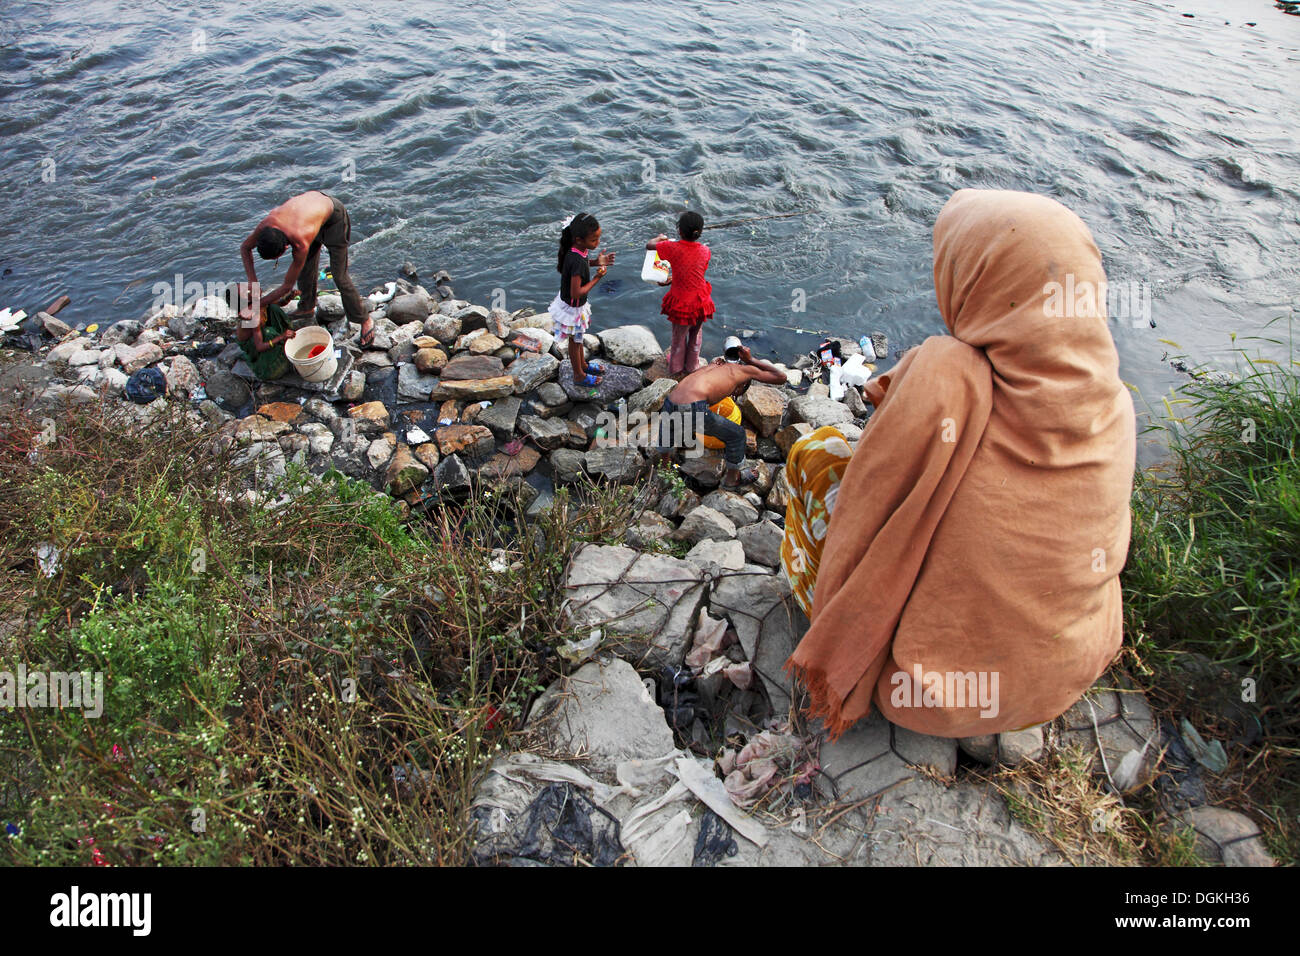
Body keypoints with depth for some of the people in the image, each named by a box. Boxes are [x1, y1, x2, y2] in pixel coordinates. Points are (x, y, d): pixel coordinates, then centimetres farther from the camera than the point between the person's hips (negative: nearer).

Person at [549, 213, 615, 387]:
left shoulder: (576, 250, -12)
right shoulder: (577, 261, -37)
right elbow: (576, 293, -33)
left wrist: (596, 262, -4)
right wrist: (597, 278, -25)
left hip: (572, 303, 8)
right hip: (573, 308, -8)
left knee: (578, 338, 29)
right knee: (575, 341, 14)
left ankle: (583, 364, 52)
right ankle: (579, 376, 35)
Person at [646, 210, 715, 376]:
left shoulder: (673, 248, -19)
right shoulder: (705, 250, -7)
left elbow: (649, 245, -6)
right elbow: (695, 274, 5)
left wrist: (660, 238, 15)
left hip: (681, 303, -3)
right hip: (701, 303, 3)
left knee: (679, 338, 19)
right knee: (695, 337, 24)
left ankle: (676, 369, 37)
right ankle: (691, 367, 42)